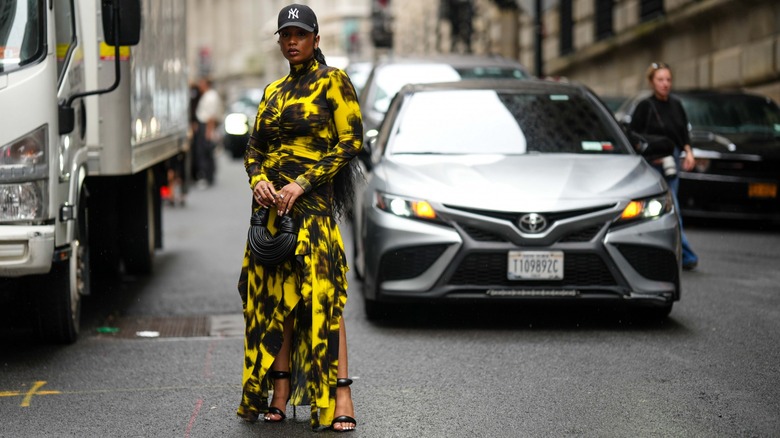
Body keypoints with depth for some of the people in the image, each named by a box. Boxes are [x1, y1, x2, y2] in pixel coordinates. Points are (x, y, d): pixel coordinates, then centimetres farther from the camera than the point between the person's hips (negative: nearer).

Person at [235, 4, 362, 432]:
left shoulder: (333, 82, 0)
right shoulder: (273, 91, 19)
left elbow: (350, 142, -8)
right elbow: (254, 146, 19)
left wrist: (303, 184, -15)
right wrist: (258, 179, -4)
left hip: (313, 202, -6)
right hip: (271, 203, 7)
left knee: (321, 295, -13)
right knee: (276, 295, 5)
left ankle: (340, 399, -15)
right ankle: (279, 395, 10)